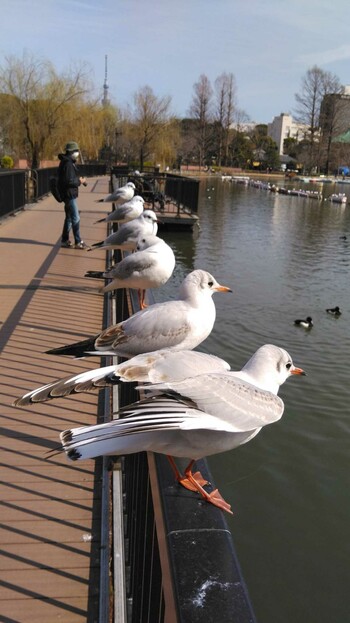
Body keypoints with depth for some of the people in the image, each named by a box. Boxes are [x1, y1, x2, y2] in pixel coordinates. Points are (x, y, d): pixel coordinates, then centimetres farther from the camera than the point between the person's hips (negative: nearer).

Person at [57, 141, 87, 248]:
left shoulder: (68, 162, 14)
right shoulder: (68, 164, -18)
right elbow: (69, 181, -24)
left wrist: (78, 179, 6)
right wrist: (80, 181, -11)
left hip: (69, 194, 11)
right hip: (69, 194, -11)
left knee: (69, 217, 16)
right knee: (76, 218, -6)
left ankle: (64, 240, 23)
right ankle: (78, 242, -2)